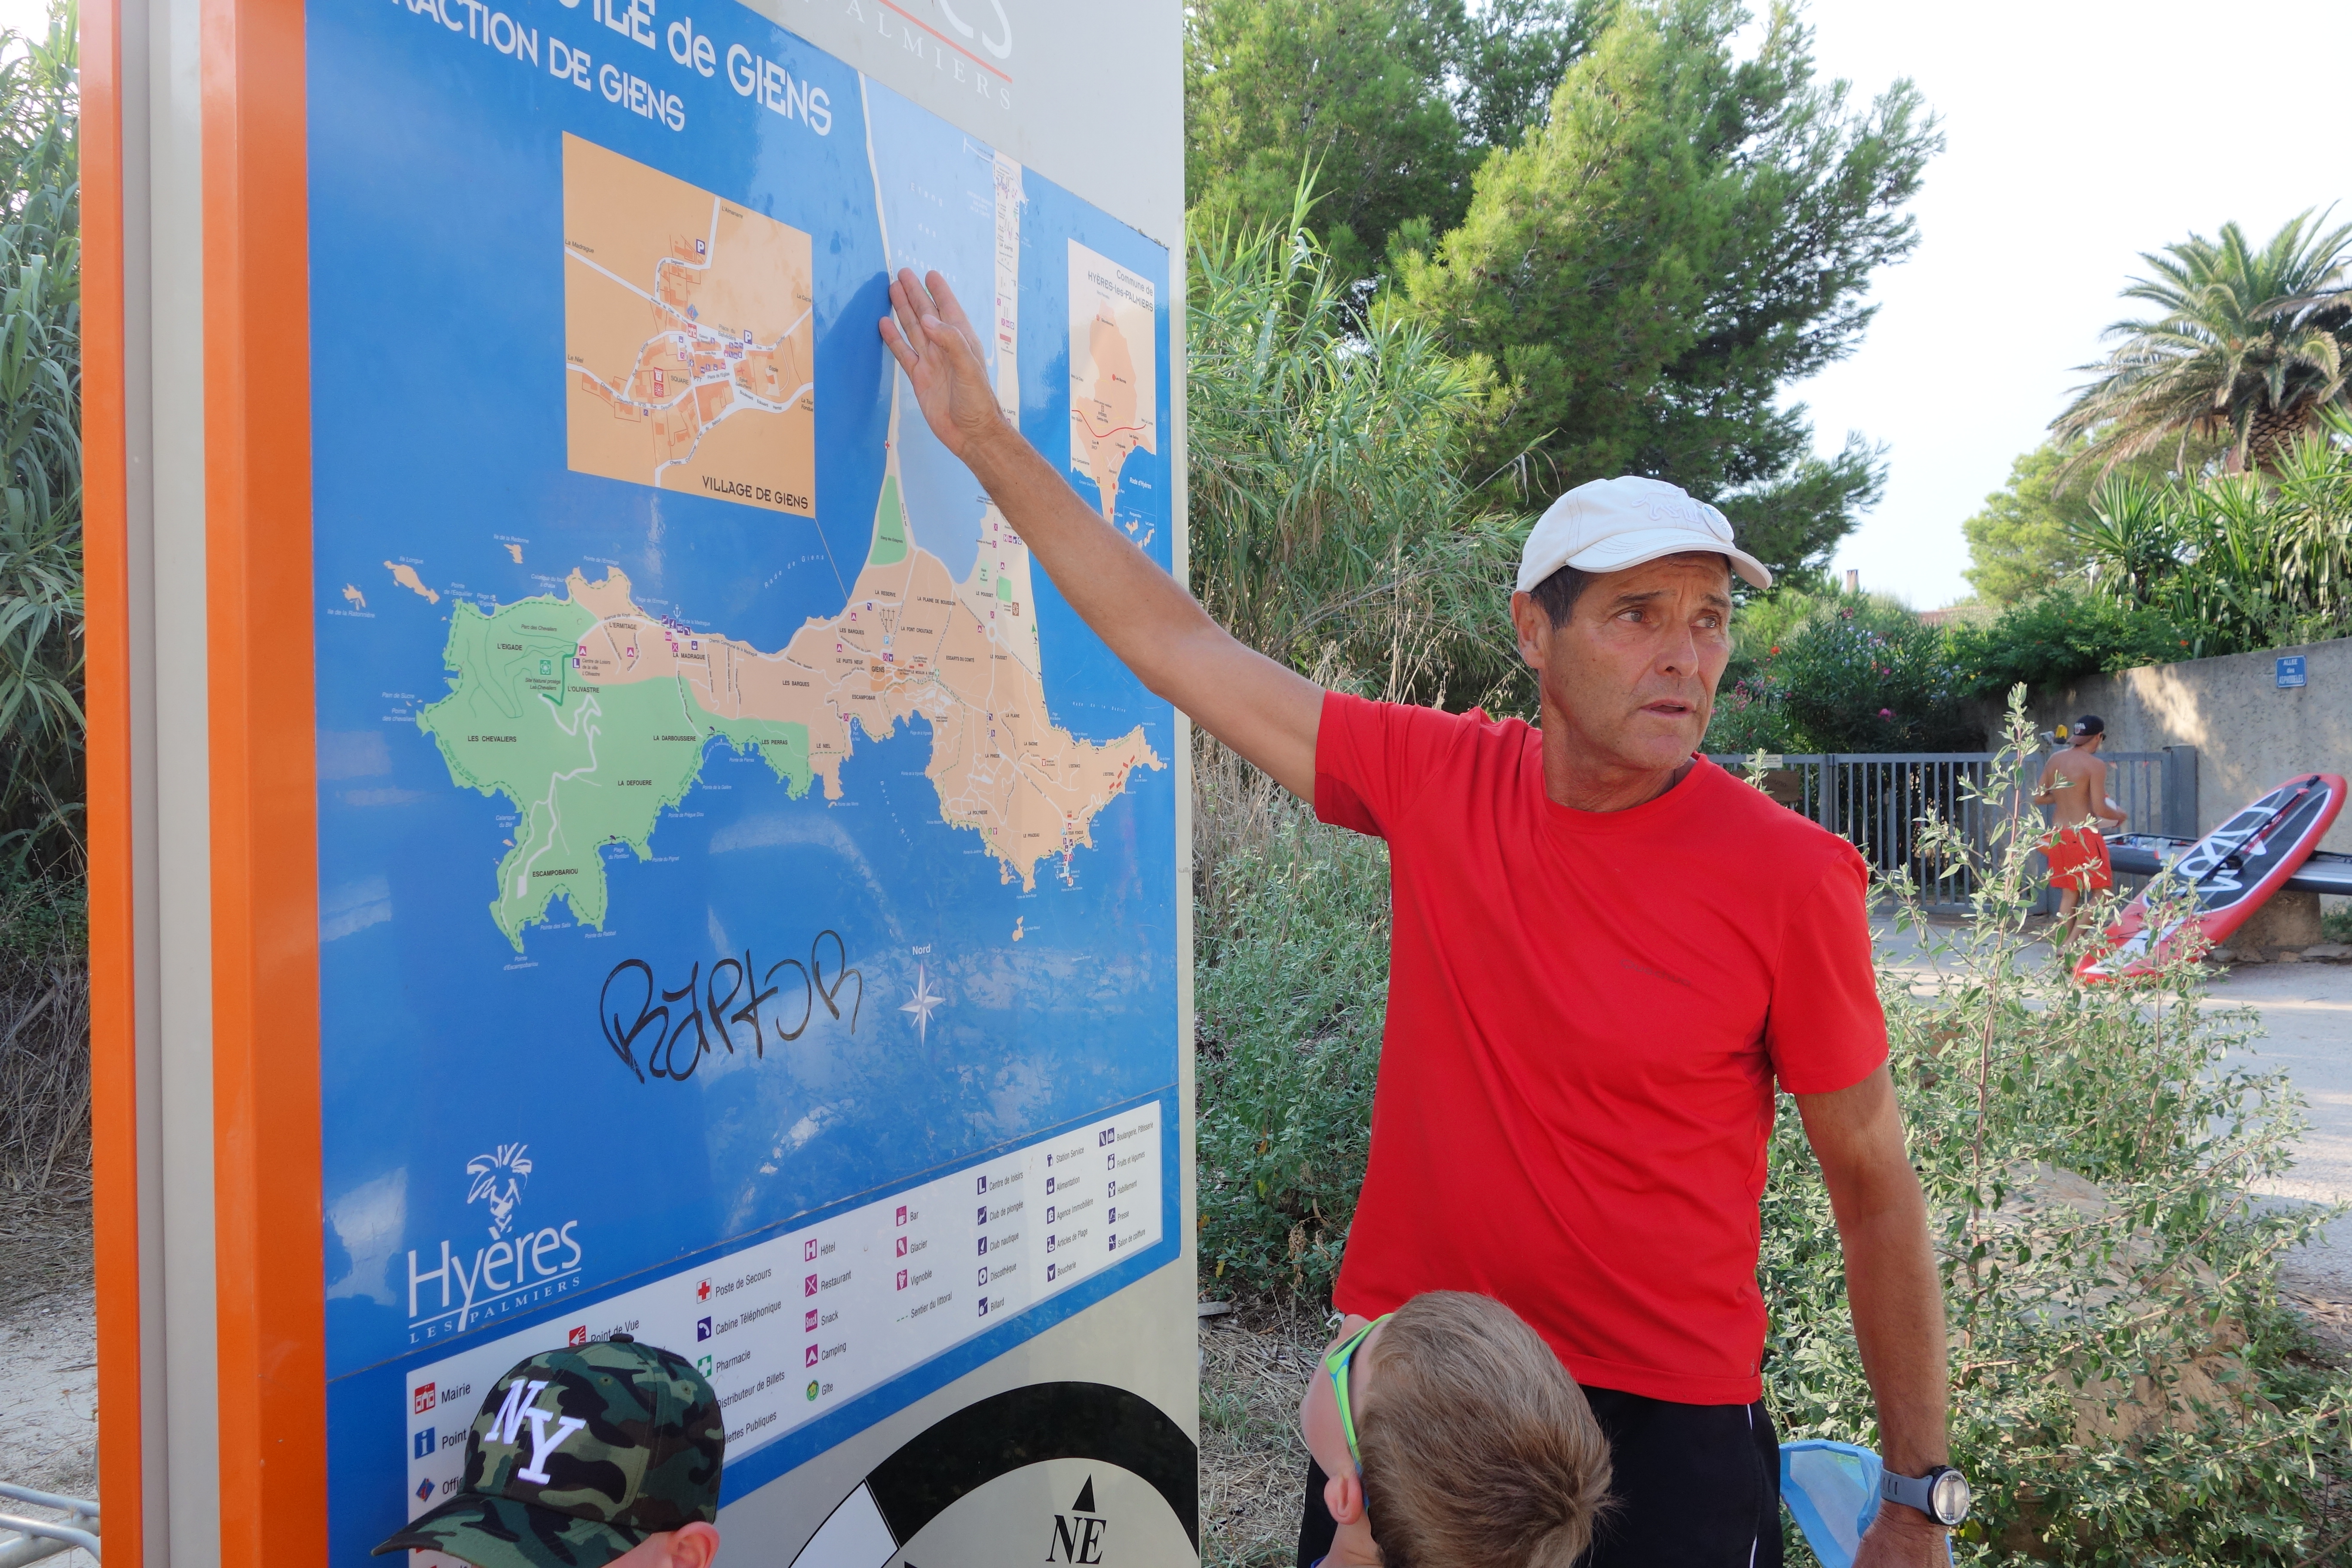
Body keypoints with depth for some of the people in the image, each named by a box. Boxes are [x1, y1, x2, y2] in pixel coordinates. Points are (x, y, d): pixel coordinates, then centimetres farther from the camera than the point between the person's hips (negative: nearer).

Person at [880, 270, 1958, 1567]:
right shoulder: (1436, 783, -6)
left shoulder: (1789, 878, -14)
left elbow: (1875, 1185, -4)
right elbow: (1180, 648, 1)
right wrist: (987, 437, 4)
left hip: (1664, 1419, -3)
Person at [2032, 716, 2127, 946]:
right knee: (2102, 892, 2)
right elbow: (2099, 809, -14)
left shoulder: (2055, 759, 7)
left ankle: (2063, 944, 11)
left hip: (2058, 833, 7)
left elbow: (2038, 798, 12)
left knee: (2069, 893, 13)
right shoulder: (2095, 765, -11)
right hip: (2084, 834, -7)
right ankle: (2070, 943, -7)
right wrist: (2120, 815, 5)